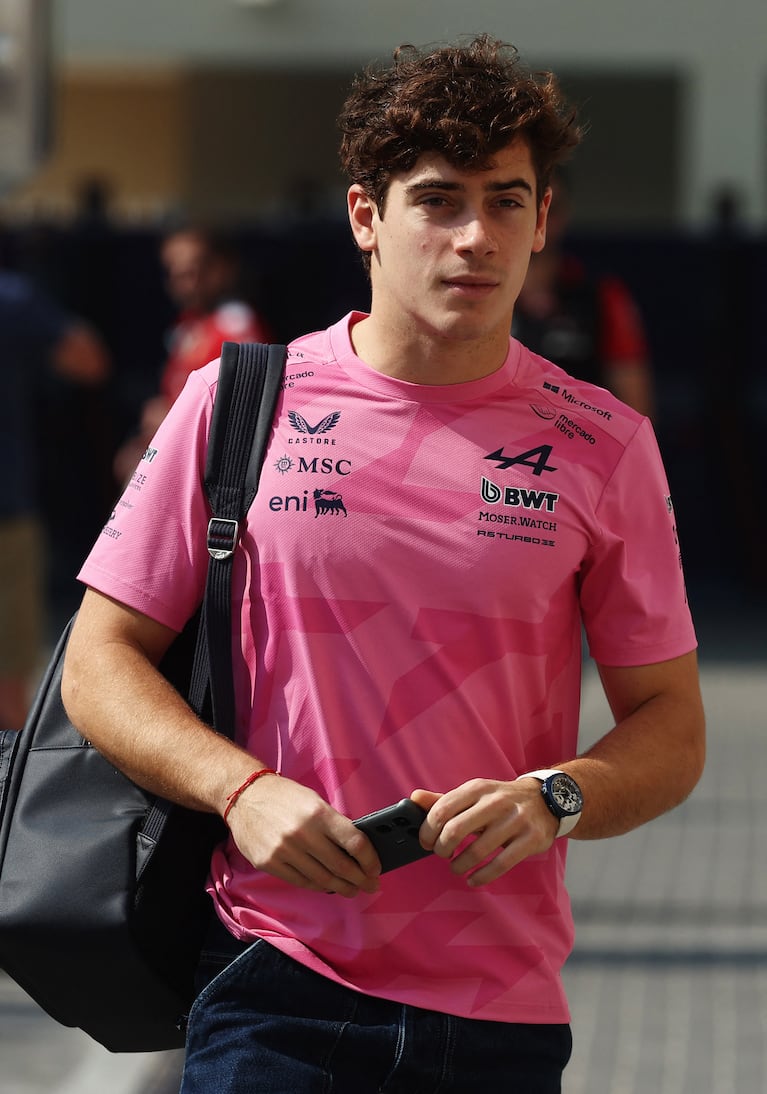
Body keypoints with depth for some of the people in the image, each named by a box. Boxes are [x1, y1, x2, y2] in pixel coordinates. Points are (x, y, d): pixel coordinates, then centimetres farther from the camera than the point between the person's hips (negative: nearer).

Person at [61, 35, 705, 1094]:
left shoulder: (604, 445, 4)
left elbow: (672, 730, 8)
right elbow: (100, 661, 5)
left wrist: (551, 799, -13)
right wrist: (245, 789, -12)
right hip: (276, 977, -1)